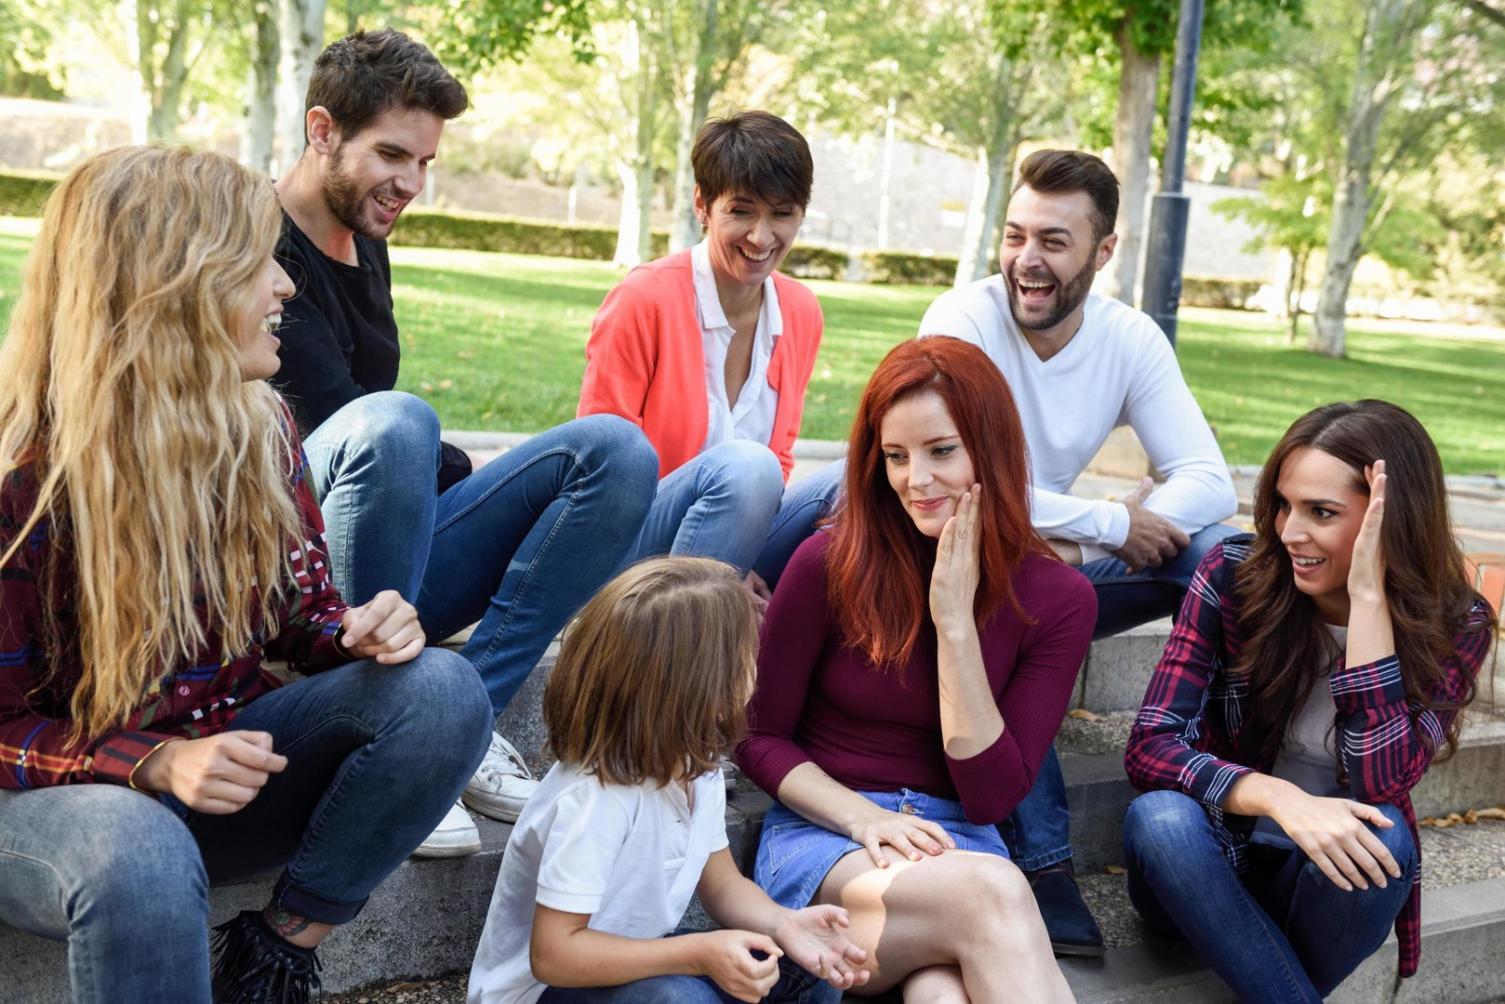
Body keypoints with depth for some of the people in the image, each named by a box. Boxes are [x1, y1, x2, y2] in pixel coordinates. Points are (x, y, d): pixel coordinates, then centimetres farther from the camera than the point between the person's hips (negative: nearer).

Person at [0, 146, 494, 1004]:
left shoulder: (260, 428, -1)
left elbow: (302, 610, 10)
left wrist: (361, 633, -15)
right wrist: (156, 767, -29)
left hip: (223, 756, 6)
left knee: (442, 692, -18)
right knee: (142, 860, -41)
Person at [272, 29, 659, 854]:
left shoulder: (366, 246, 17)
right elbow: (331, 417, -16)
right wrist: (471, 478, -8)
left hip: (394, 567, 8)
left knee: (617, 451, -8)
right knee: (395, 424, -37)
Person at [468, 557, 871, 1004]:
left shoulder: (699, 768, -6)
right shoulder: (594, 799, -32)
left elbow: (721, 884, 6)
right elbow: (553, 953, -31)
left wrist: (781, 924, -15)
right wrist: (700, 954, -36)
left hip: (627, 962, 8)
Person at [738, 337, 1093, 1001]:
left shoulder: (1057, 599, -1)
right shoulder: (831, 564, -5)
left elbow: (991, 796, -6)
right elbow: (759, 737, 3)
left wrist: (955, 620, -14)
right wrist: (865, 819, -15)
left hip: (956, 844, 1)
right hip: (823, 836, 0)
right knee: (991, 894, -34)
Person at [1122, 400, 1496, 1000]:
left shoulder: (1453, 625, -11)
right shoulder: (1234, 574, -13)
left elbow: (1381, 783, -27)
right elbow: (1150, 746, -19)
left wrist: (1368, 597, -30)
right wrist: (1279, 799, -36)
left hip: (1329, 879, 1)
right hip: (1212, 865, 0)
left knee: (1383, 834, -33)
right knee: (1160, 817, -33)